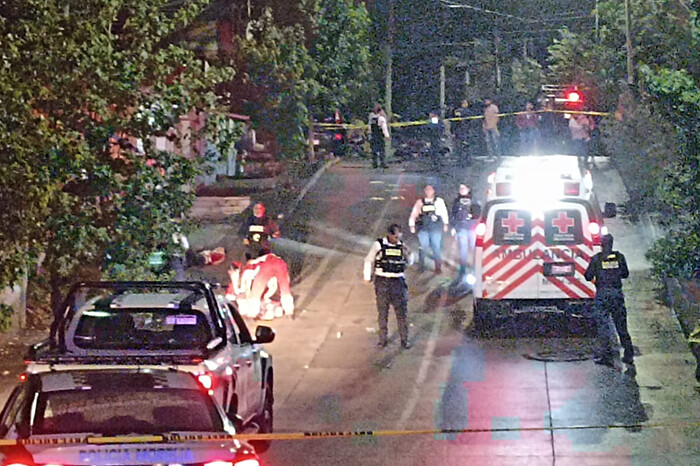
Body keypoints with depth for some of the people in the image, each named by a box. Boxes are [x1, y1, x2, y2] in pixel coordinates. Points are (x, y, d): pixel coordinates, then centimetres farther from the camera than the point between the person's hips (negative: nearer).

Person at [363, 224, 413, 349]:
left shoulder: (401, 245, 5)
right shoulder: (379, 245, -4)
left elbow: (409, 262, 13)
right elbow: (369, 260, 4)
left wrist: (408, 253, -6)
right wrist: (367, 276, 0)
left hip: (398, 282, 2)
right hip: (382, 282, -2)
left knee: (402, 311, 0)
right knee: (382, 312, 5)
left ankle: (404, 339, 7)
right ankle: (383, 339, 14)